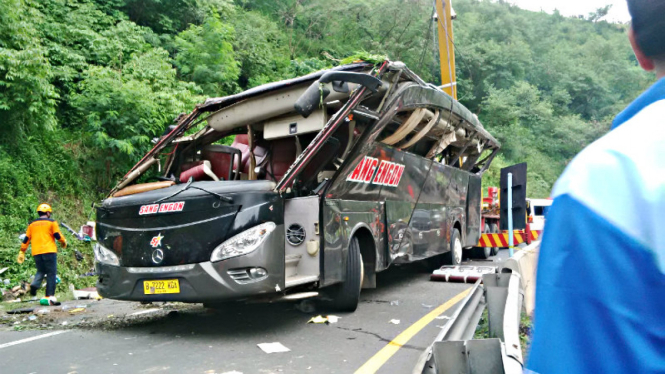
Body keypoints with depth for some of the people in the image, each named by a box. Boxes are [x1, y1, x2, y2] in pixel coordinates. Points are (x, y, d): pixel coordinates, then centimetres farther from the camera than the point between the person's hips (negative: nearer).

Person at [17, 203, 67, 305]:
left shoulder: (32, 224, 15)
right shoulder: (51, 222, 2)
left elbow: (26, 239, 13)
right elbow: (58, 236, -5)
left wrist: (22, 252, 18)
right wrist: (64, 243, 13)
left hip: (36, 253, 4)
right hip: (49, 251, -4)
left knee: (41, 271, 21)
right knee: (51, 273, -1)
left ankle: (35, 284, -8)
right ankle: (50, 295, -9)